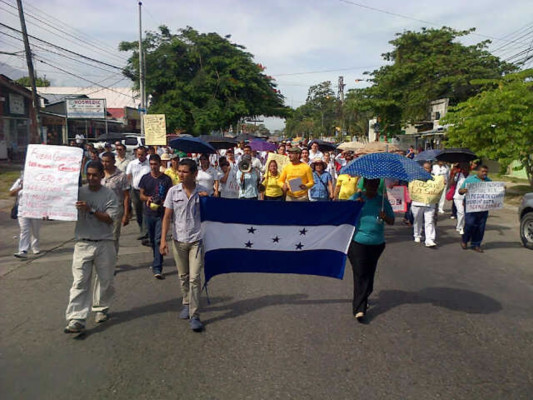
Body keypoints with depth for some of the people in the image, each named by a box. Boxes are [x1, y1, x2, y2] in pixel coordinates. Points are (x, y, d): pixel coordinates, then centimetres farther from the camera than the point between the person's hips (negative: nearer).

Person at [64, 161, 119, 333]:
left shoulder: (109, 195, -2)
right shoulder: (79, 192, 2)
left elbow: (109, 218, -10)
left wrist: (90, 209, -20)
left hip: (105, 243, 0)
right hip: (83, 243, 0)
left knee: (105, 280, 12)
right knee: (80, 282, -5)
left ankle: (101, 309, 34)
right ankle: (76, 319, -3)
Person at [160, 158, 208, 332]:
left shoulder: (202, 192, -4)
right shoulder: (173, 191, -1)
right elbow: (167, 217, 0)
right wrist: (163, 239, -7)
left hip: (196, 240, -2)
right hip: (178, 240, 2)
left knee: (195, 278, -6)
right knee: (183, 276, 16)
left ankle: (194, 315, 1)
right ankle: (187, 304, 37)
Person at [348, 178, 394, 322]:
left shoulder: (382, 200, 7)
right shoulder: (356, 197, 2)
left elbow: (392, 221, 8)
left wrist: (385, 217, -14)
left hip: (376, 244, 3)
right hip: (357, 242, -3)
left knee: (369, 273, 13)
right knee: (360, 273, -8)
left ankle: (362, 300, 33)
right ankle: (359, 308, -7)